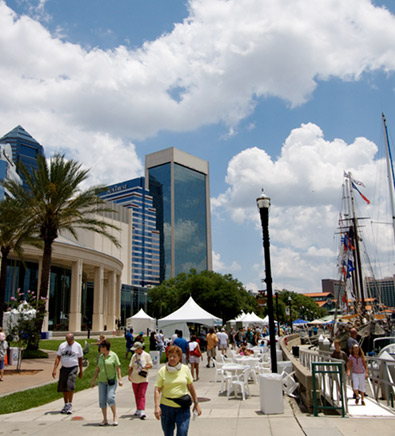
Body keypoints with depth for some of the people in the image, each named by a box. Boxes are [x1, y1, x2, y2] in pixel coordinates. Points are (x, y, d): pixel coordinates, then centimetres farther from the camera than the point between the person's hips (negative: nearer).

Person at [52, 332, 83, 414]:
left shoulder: (77, 346, 0)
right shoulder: (62, 345, 4)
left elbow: (80, 359, 6)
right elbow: (58, 358, 3)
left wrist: (81, 371, 7)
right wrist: (54, 369, -6)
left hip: (73, 368, -3)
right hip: (64, 368, 3)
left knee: (70, 385, -18)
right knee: (63, 387, 6)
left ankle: (70, 405, -7)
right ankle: (66, 405, 22)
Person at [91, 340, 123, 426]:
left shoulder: (113, 355, -6)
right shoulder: (101, 356, 10)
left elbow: (118, 368, -5)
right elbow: (97, 369, 14)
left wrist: (120, 379, -12)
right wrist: (93, 380, 12)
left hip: (112, 380, -5)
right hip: (102, 381, 5)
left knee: (110, 398, -18)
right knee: (102, 400, 2)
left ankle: (115, 417, -4)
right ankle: (105, 419, 12)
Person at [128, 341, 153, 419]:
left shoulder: (146, 355, -3)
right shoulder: (134, 356, 6)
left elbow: (150, 365, 1)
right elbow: (130, 367, 8)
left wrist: (144, 367, -19)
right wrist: (129, 375, -5)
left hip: (143, 379, -4)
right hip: (134, 379, 4)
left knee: (142, 395, -12)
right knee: (137, 395, 12)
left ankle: (142, 411, -16)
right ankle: (138, 409, 27)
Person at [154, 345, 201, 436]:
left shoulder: (185, 369, 3)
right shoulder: (162, 371, -2)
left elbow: (191, 387, 10)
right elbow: (157, 389, -4)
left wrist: (196, 404, 11)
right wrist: (157, 406, -15)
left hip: (183, 408, 0)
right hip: (166, 406, 0)